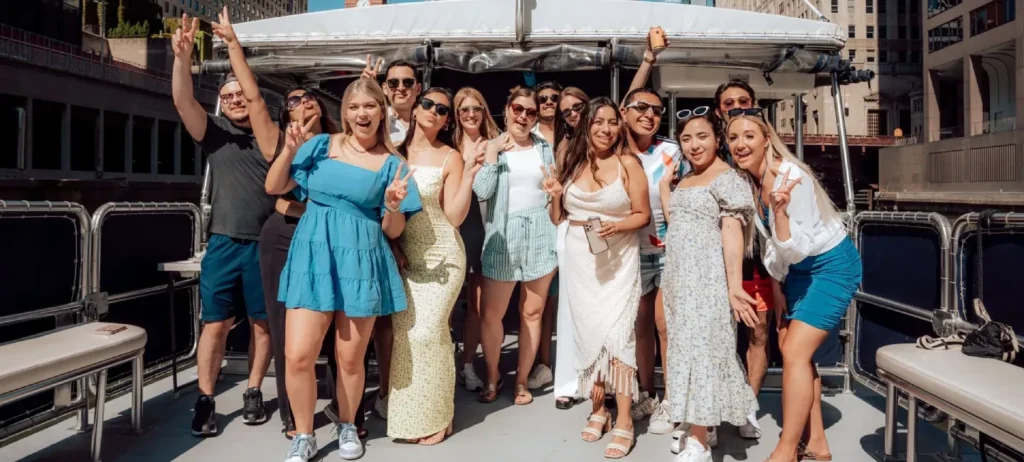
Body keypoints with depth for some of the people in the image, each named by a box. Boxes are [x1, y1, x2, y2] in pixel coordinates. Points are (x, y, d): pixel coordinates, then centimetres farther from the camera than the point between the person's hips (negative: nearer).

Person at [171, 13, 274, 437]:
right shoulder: (214, 134, 7)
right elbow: (183, 102, -9)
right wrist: (182, 56, -22)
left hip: (265, 245, 0)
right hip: (224, 244, 1)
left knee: (263, 324, 7)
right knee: (215, 324, 4)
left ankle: (253, 393, 20)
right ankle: (205, 401, 14)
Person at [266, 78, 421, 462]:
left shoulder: (392, 164, 3)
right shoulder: (322, 146, 6)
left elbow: (393, 231, 3)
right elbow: (274, 188, 8)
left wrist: (393, 206, -18)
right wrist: (290, 150, -6)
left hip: (361, 260, -1)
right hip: (314, 255, 1)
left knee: (350, 358, 7)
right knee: (298, 356, -5)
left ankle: (347, 427, 32)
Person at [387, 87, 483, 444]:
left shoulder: (451, 158, -5)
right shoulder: (396, 151, 3)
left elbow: (454, 217, -9)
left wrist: (469, 176, -19)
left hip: (440, 256, -3)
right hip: (404, 256, 3)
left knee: (427, 331, -8)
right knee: (403, 331, 4)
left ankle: (434, 416, 8)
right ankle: (408, 413, 20)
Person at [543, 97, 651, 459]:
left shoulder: (628, 163, -4)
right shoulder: (572, 162, 6)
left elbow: (642, 215, -2)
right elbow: (557, 218, 11)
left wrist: (615, 226, -19)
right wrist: (555, 195, -8)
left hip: (618, 259, -4)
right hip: (579, 258, 4)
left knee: (615, 332, -10)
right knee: (588, 332, 7)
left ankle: (624, 422, -1)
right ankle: (598, 411, 22)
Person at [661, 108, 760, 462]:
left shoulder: (728, 178, -9)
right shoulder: (685, 180, 17)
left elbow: (732, 232, -17)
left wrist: (734, 285, -24)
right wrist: (664, 183, 11)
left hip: (708, 278, -8)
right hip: (680, 277, 8)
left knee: (700, 348, -7)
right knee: (686, 349, 10)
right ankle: (694, 430, 21)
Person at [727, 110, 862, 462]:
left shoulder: (792, 178, -27)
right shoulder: (749, 180, -4)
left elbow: (794, 249, -27)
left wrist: (779, 209, -42)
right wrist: (777, 287, 11)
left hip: (832, 266, -8)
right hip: (799, 268, 9)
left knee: (795, 351, -13)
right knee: (791, 350, 10)